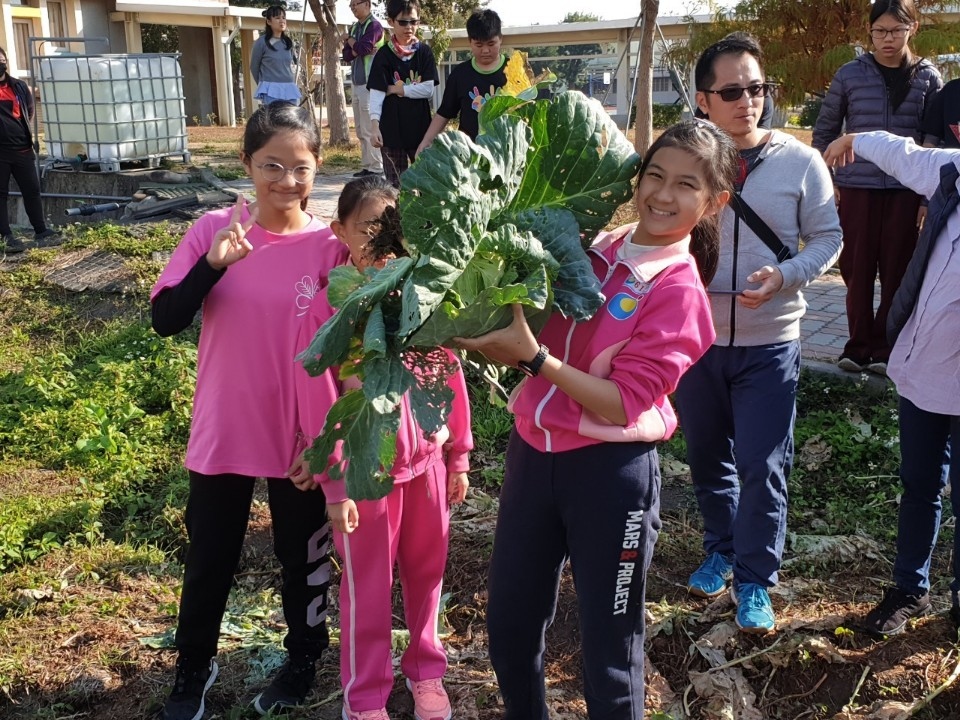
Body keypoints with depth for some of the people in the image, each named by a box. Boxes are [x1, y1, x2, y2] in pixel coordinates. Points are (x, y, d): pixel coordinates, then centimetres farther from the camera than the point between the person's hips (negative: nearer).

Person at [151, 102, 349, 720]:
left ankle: (304, 658, 44)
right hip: (223, 431, 1)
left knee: (304, 556, 18)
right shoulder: (213, 230, -8)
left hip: (302, 436, -1)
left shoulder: (331, 246, -10)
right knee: (209, 560, 17)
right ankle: (194, 669, 41)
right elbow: (165, 319, -12)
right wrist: (213, 265, -27)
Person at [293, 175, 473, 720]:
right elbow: (320, 404, -10)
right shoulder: (329, 308, -13)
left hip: (427, 460, 3)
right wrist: (336, 484, -10)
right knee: (368, 589, 12)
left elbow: (450, 377, 2)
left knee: (427, 574, 18)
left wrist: (458, 455, 6)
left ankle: (427, 669, 40)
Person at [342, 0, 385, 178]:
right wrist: (357, 49, -9)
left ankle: (376, 168, -6)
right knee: (360, 130, 9)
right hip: (357, 83, 9)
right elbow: (346, 55, 11)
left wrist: (350, 41, 0)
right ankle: (367, 166, 14)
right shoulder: (354, 28, 17)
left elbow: (363, 48, -19)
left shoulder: (374, 26, -7)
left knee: (369, 129, -9)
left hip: (369, 83, -9)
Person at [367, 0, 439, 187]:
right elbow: (376, 93, -7)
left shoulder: (424, 52, 3)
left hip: (420, 128, 1)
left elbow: (428, 89, -6)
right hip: (391, 129, -1)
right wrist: (374, 126, -18)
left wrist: (395, 89, -8)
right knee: (395, 184, 5)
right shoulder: (384, 55, -1)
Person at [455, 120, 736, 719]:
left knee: (609, 647, 11)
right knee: (508, 622, 19)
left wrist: (532, 357, -24)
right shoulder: (595, 249, 3)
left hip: (611, 473, -6)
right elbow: (535, 337, 12)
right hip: (533, 451, 6)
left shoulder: (679, 291, -12)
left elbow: (622, 404, -18)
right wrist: (495, 337, -8)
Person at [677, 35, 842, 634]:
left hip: (770, 343, -2)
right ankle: (721, 550, 39)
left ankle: (755, 579, 20)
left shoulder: (800, 162, -7)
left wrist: (783, 277, -18)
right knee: (707, 459, 17)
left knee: (762, 467, 1)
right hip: (696, 337, 2)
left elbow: (827, 239, 0)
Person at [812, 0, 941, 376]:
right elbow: (824, 130, 9)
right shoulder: (850, 74, 1)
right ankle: (858, 344, 15)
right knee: (857, 269, 3)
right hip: (857, 187, 0)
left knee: (897, 270, 4)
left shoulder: (928, 77, 4)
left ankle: (885, 346, 15)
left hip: (906, 190, 0)